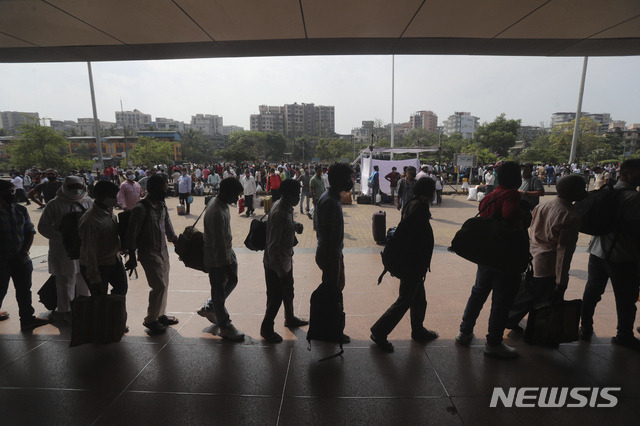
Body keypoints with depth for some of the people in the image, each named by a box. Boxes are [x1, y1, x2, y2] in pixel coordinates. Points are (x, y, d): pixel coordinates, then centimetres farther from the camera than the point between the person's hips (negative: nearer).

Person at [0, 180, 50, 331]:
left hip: (21, 259, 4)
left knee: (24, 290, 8)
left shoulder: (21, 210, 5)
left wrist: (25, 252, 0)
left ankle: (27, 318, 16)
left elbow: (30, 231, 9)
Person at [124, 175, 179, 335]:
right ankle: (150, 320, 11)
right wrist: (132, 257, -14)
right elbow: (132, 234, -15)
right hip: (148, 252, -8)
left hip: (163, 250, 8)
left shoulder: (162, 205, 6)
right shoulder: (141, 208, -18)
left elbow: (168, 227, 19)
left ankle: (161, 315, 29)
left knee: (164, 284, 14)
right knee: (159, 286, -7)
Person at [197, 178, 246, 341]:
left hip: (227, 252, 10)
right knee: (219, 290, 6)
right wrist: (228, 268, -26)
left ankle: (208, 308, 41)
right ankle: (225, 327, 23)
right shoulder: (216, 212, -29)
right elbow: (218, 244, -29)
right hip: (216, 259, -10)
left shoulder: (220, 203, 3)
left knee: (231, 282, 21)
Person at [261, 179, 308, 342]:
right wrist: (279, 270, -25)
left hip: (286, 259, 10)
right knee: (275, 298, 7)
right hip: (276, 263, -10)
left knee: (288, 291, 26)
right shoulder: (278, 213, -30)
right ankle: (266, 329, 29)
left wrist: (296, 225, -2)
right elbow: (273, 245, -29)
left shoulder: (287, 208, 0)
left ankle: (290, 319, 48)